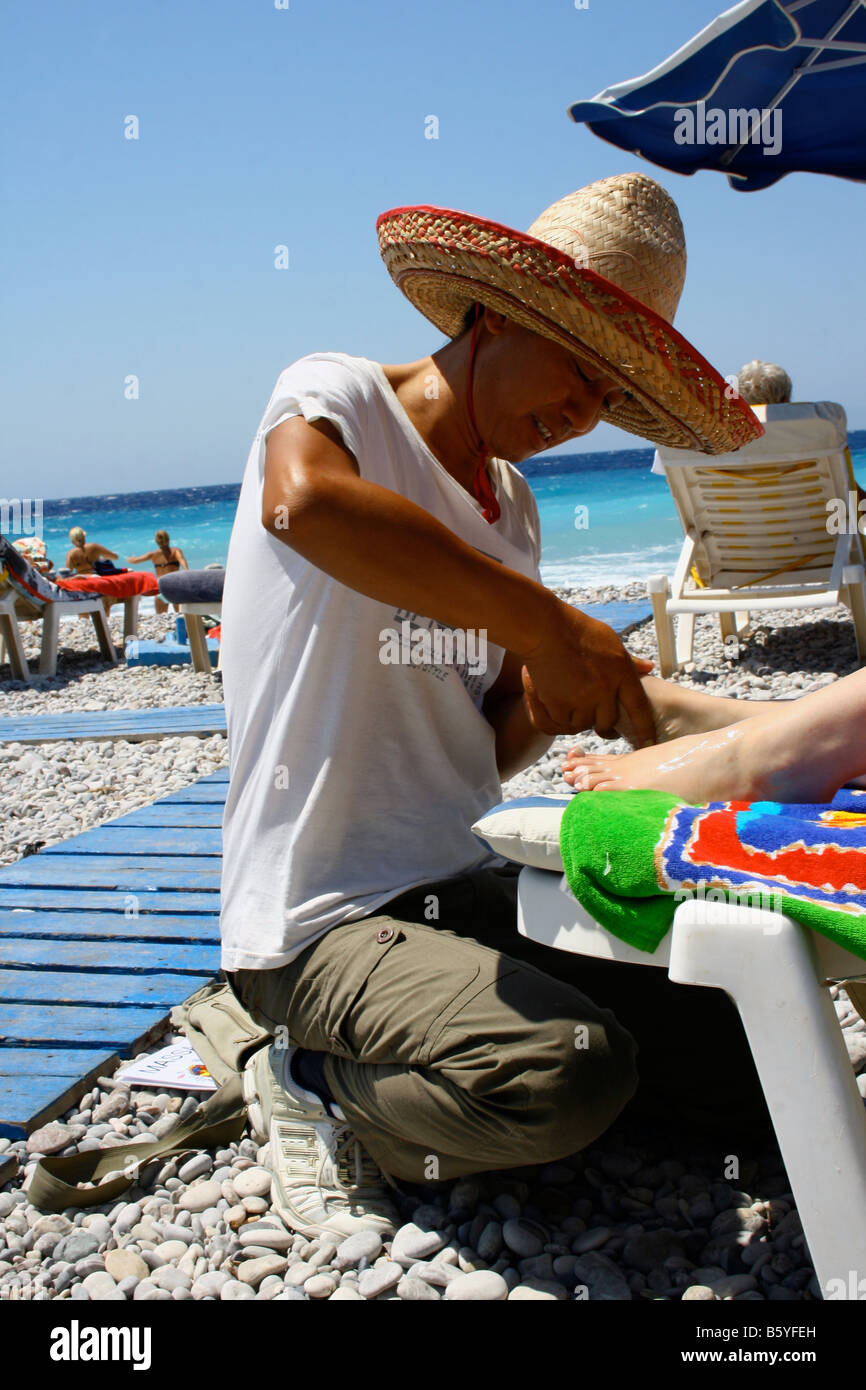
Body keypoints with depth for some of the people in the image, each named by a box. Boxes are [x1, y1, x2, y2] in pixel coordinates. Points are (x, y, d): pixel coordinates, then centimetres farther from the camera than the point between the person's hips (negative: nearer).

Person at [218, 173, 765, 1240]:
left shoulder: (510, 507, 13)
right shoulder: (332, 395, -8)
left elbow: (487, 756, 14)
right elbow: (305, 499, -36)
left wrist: (545, 706, -9)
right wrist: (546, 625, -30)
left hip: (467, 887, 8)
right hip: (318, 920, -7)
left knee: (727, 1019, -6)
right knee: (573, 1071, -28)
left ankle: (380, 1068, 8)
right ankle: (314, 1084, 0)